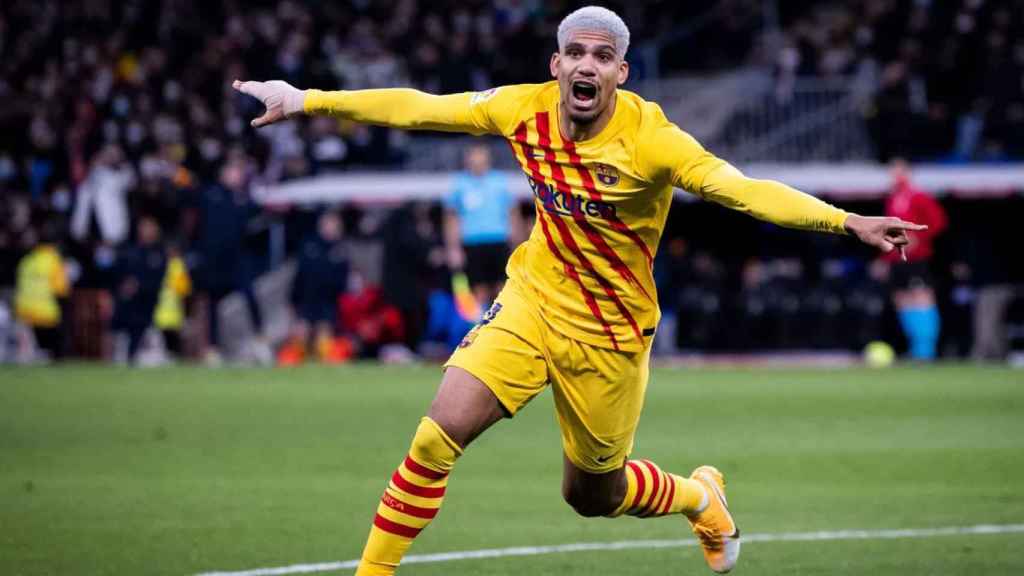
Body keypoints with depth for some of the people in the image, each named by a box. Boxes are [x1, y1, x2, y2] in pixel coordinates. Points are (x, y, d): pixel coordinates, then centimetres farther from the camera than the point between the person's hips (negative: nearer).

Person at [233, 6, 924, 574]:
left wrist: (848, 221, -44)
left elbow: (743, 190, -31)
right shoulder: (526, 111, -10)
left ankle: (699, 495, 45)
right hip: (532, 300, 3)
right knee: (438, 437, -16)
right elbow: (419, 108, -3)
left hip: (610, 333, -3)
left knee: (591, 496, 12)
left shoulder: (650, 139, -22)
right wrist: (306, 100, -4)